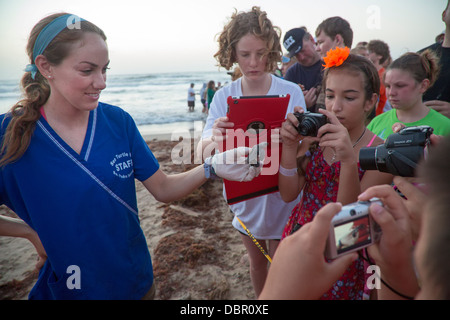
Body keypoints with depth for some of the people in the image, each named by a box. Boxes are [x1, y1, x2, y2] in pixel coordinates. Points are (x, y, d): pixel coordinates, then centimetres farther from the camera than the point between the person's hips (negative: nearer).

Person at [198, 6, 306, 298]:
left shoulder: (291, 93, -15)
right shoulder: (224, 97, -8)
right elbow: (204, 151, -16)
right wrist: (215, 140, -40)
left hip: (280, 198, -3)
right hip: (244, 198, 3)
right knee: (257, 262, 24)